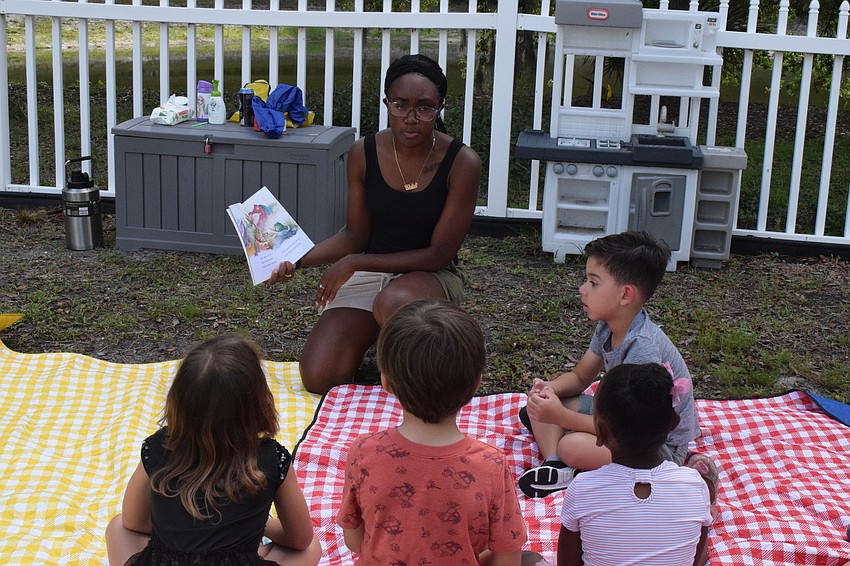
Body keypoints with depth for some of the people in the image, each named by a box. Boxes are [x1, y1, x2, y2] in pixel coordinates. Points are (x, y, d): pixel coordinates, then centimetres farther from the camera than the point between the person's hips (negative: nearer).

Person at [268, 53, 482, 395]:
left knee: (393, 301, -41)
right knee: (319, 378, -17)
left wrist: (354, 262, -18)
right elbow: (355, 235, 4)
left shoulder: (462, 163, -15)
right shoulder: (363, 154, -5)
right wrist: (298, 259, -14)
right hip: (368, 273, 3)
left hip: (431, 276, -3)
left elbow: (439, 254, -14)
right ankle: (376, 336, 16)